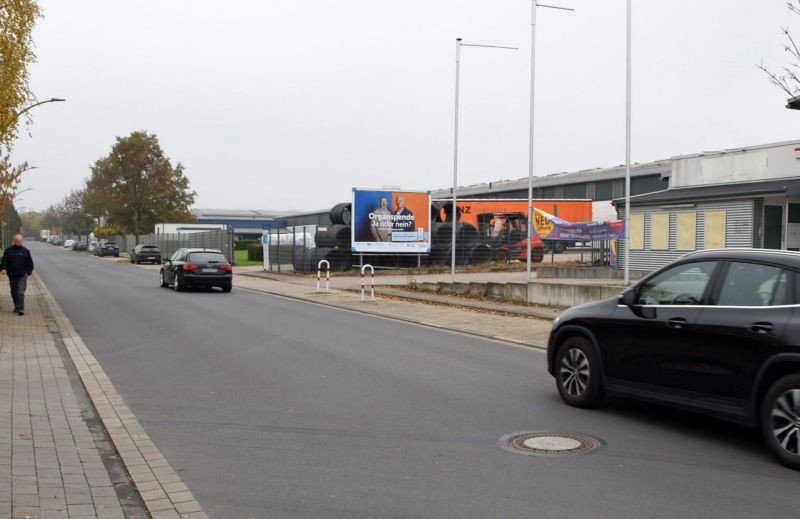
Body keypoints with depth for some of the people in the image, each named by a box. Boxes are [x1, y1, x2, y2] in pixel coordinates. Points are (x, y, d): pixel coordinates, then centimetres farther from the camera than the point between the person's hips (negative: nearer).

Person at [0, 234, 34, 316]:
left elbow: (30, 263, 8)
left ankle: (20, 309, -15)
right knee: (14, 293, 12)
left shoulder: (25, 251, 4)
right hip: (12, 276, 3)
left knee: (20, 293, -12)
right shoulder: (8, 251, 5)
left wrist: (28, 272, -3)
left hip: (22, 276, -2)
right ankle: (16, 307, 28)